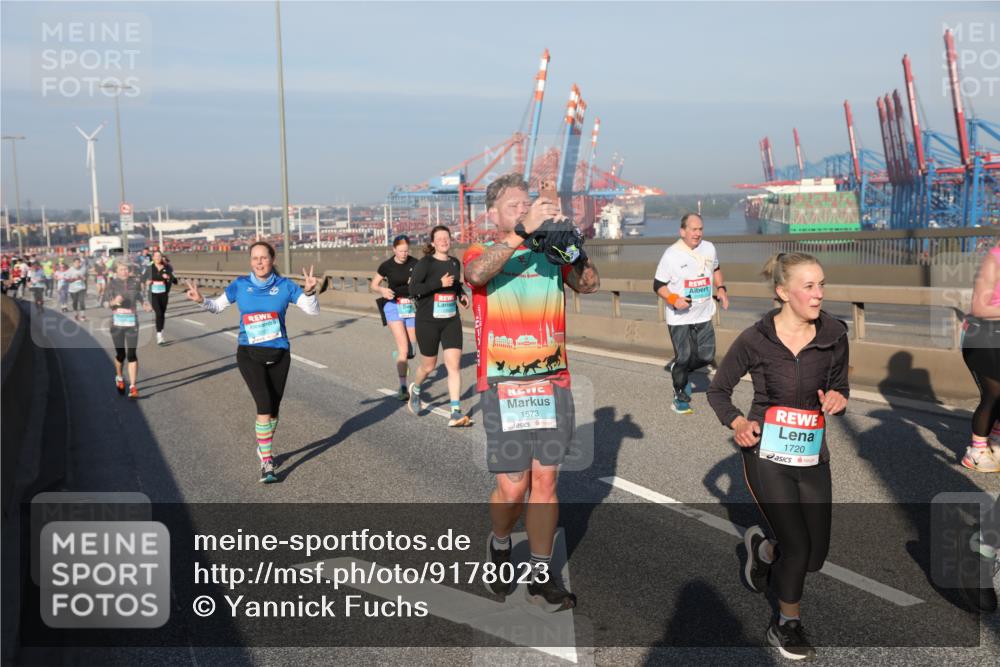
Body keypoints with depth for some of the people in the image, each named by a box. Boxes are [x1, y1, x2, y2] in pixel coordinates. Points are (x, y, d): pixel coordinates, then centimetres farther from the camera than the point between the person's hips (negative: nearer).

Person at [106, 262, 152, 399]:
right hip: (117, 322, -1)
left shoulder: (135, 281, 2)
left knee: (131, 354, -7)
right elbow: (109, 304, -7)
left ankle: (133, 387, -7)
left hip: (132, 322, 1)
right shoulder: (112, 283, -3)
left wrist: (144, 303, 1)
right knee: (120, 354, 6)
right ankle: (119, 378, 36)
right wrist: (115, 301, -29)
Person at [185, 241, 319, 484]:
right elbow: (217, 306, 14)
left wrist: (310, 291, -22)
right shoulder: (240, 285, -1)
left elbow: (313, 310, -4)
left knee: (274, 408, 13)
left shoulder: (284, 285, -3)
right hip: (250, 355, -1)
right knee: (264, 405, -18)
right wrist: (201, 300, -6)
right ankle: (266, 462, -10)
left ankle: (264, 448, 39)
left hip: (279, 354, 2)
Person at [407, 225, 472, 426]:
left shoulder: (455, 263, 8)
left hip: (451, 321, 4)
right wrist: (440, 283, -24)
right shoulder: (425, 263, -8)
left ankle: (455, 413, -7)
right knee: (429, 365, 11)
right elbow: (413, 289, -18)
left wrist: (462, 295, 6)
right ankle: (415, 389, 46)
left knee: (454, 364, -8)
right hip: (427, 321, -3)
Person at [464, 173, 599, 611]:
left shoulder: (550, 254, 10)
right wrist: (523, 230, -32)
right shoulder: (481, 253, 1)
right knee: (512, 488, -1)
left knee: (545, 481, 7)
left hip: (554, 383, 3)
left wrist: (576, 253, -22)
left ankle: (540, 576, 19)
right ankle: (499, 546, 31)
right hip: (503, 387, -3)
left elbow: (589, 285, -3)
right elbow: (477, 273, -23)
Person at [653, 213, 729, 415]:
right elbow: (658, 285, -7)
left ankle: (678, 369, 34)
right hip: (679, 319, -5)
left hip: (704, 316, 5)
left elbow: (715, 270, 24)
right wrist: (673, 299, -24)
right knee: (684, 358, 0)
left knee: (707, 356, 6)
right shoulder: (671, 254, -13)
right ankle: (680, 398, 18)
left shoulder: (709, 248, 4)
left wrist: (721, 289, 9)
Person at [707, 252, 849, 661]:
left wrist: (837, 399, -13)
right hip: (767, 454, -4)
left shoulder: (834, 334, -4)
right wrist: (736, 421, -18)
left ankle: (762, 547, 41)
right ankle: (785, 626, 18)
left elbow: (840, 391, 11)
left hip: (812, 456, 4)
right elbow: (718, 390, 0)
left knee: (815, 557, 7)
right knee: (797, 546, -9)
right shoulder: (755, 340, -12)